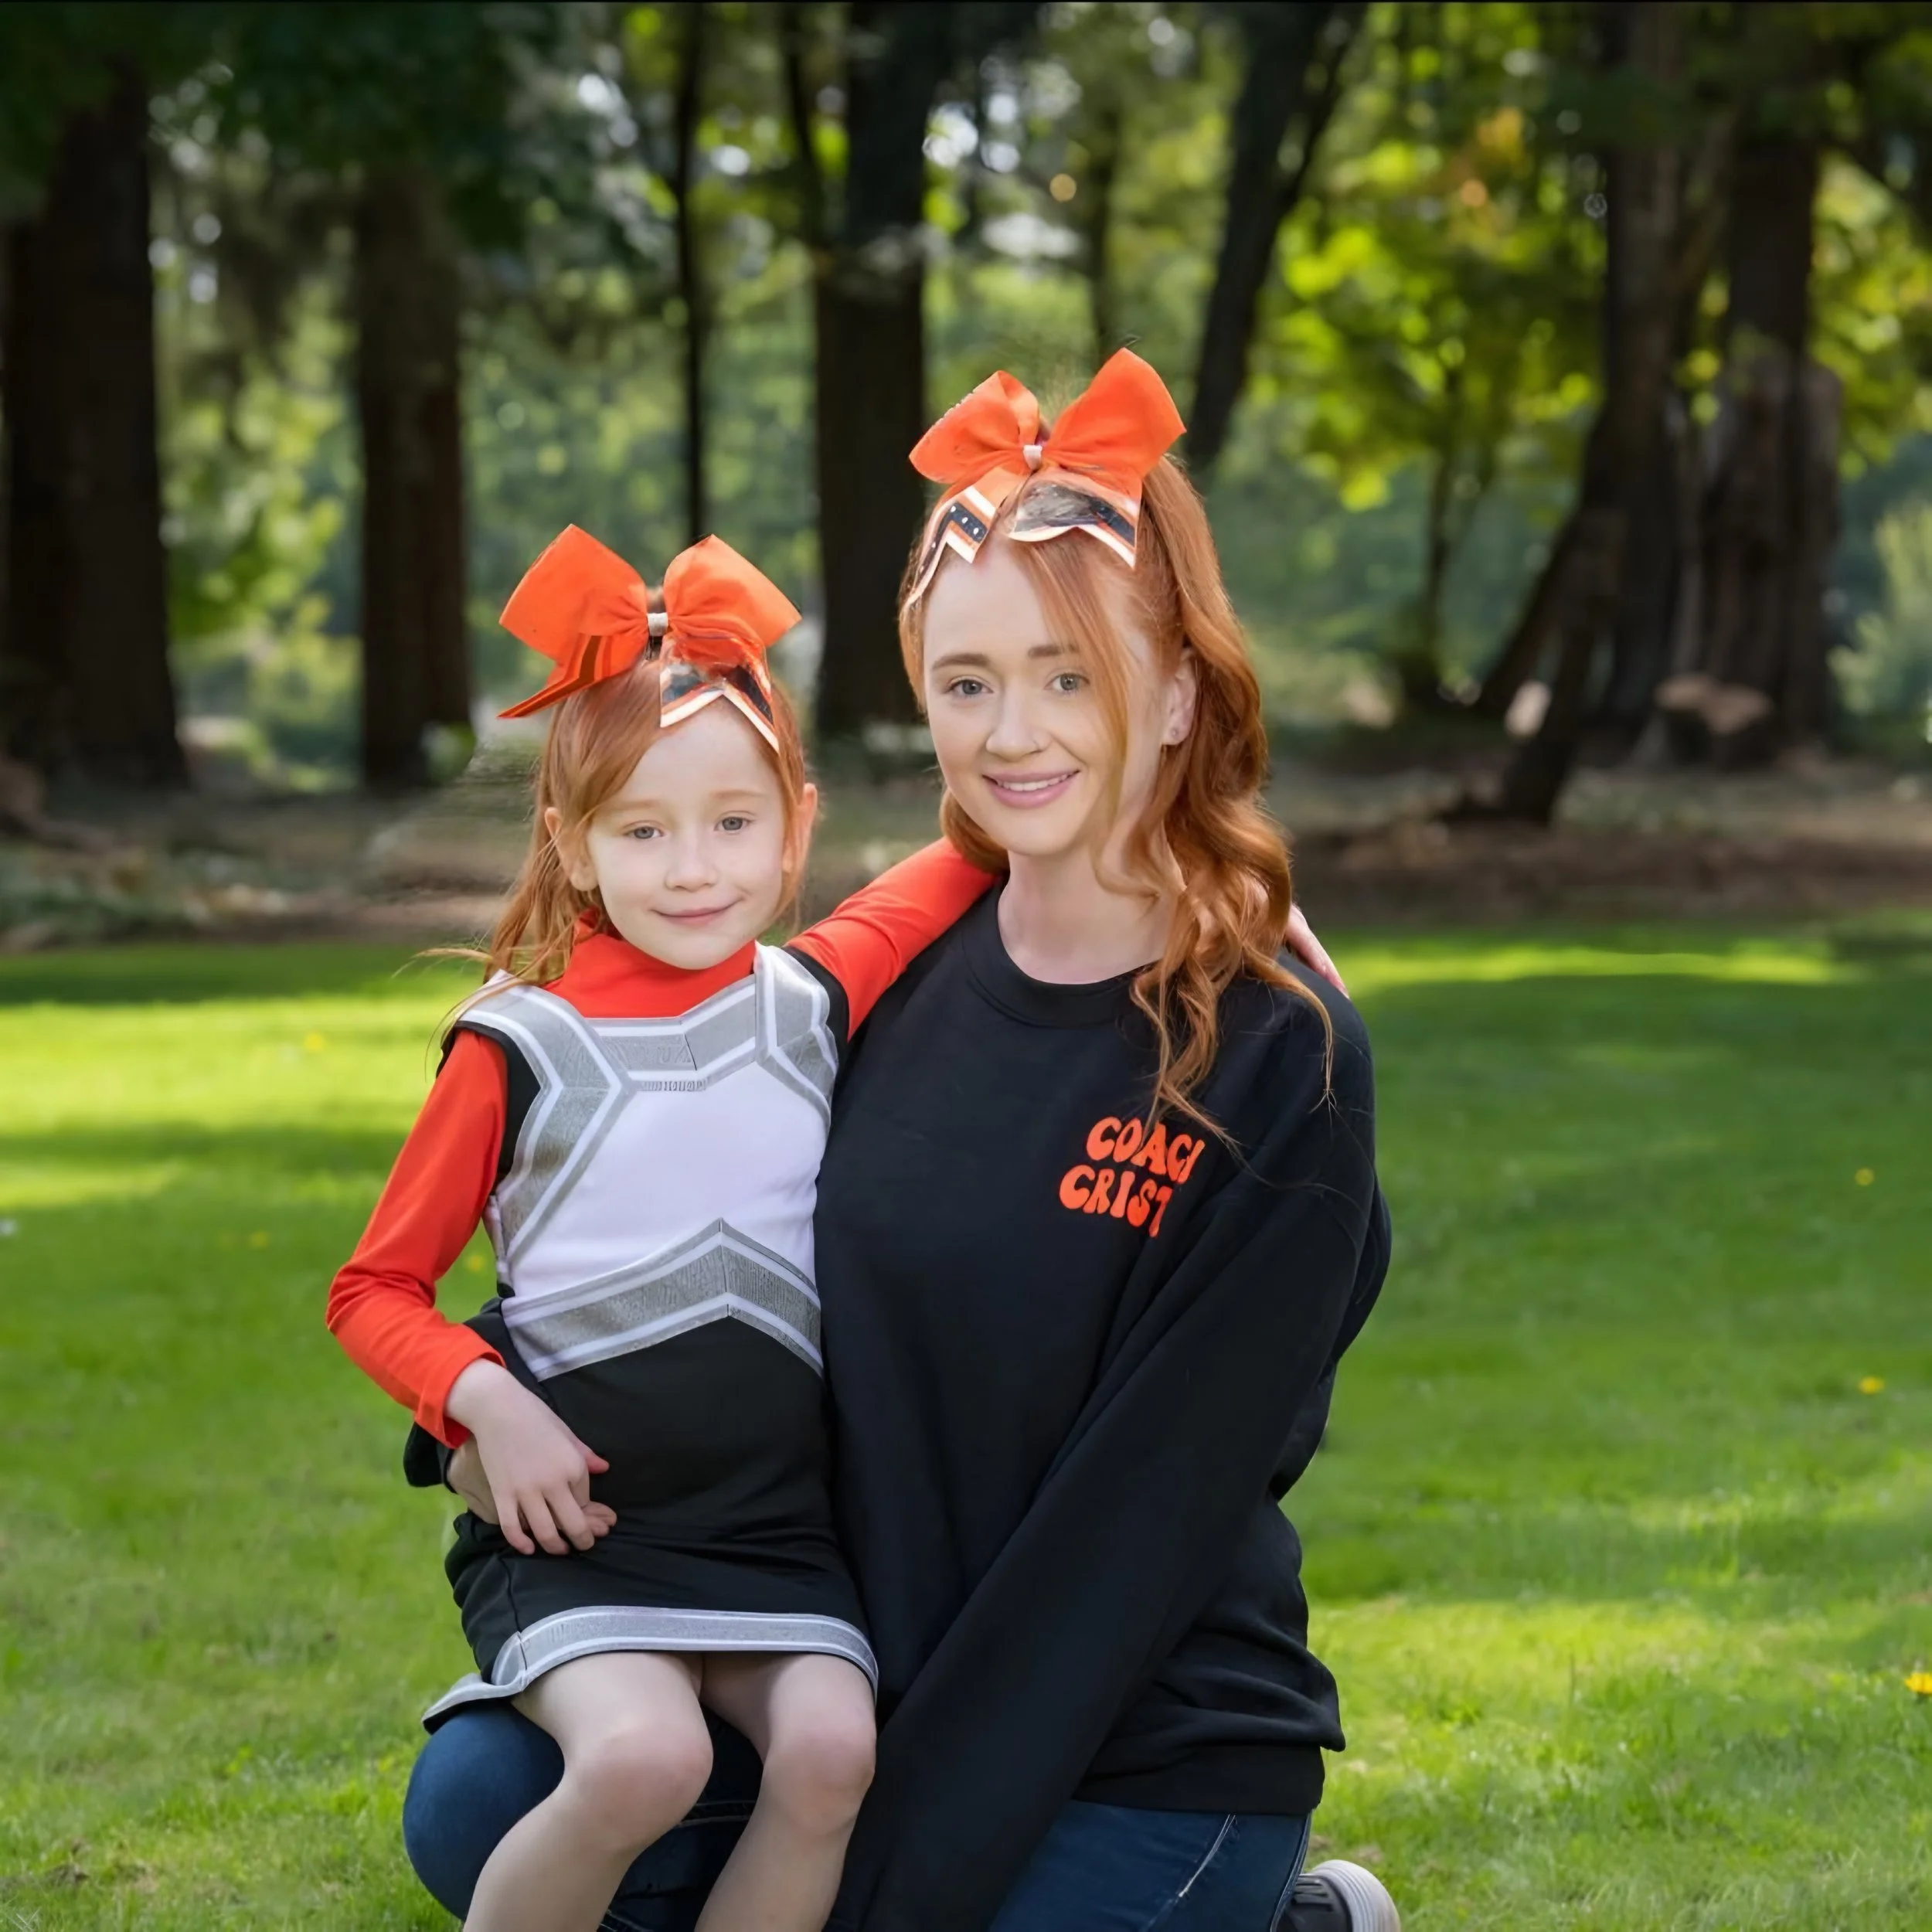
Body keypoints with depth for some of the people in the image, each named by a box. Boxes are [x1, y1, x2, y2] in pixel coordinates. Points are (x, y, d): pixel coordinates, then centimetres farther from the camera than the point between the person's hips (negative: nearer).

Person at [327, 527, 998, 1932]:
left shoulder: (818, 1000, 6)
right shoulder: (521, 1049, -2)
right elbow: (376, 1290, 4)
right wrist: (487, 1402, -14)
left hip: (779, 1531, 3)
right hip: (576, 1526, -3)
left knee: (833, 1749, -23)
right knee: (643, 1755, -29)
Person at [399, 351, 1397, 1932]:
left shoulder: (1278, 1063, -14)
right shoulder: (898, 981, 2)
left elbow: (1144, 1503, -17)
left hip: (1149, 1756, -5)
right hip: (868, 1685, 5)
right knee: (478, 1803, -12)